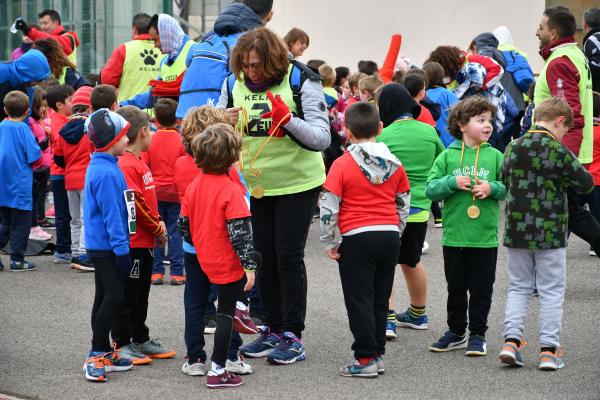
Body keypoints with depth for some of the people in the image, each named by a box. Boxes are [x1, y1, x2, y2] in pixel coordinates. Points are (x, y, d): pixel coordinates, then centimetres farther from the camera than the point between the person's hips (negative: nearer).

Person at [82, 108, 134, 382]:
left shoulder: (100, 166, 11)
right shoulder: (107, 173, -21)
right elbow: (111, 214, -22)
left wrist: (120, 246, 22)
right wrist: (121, 248, -19)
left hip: (101, 245, 11)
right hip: (107, 245, -11)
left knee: (105, 297, 15)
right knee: (113, 297, -9)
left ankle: (103, 353, 23)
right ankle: (97, 356, -7)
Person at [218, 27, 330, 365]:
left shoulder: (301, 81, -14)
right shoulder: (234, 84, -1)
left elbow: (323, 138, -19)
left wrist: (288, 120, -33)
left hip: (297, 183, -5)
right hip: (255, 183, 5)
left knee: (289, 256, -5)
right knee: (264, 257, 9)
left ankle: (293, 336, 4)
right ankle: (273, 331, 20)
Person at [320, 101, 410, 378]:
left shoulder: (343, 165, -9)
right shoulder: (395, 164, 5)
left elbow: (327, 207, -11)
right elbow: (404, 204, 12)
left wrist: (329, 242, -2)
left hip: (357, 239, -5)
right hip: (390, 236, 5)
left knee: (359, 301, 2)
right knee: (380, 300, 14)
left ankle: (366, 359, 1)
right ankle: (378, 354, 18)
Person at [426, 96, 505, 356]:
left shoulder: (495, 157, 2)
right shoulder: (447, 157, 1)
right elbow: (430, 189, -2)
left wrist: (492, 189, -15)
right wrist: (452, 183, -17)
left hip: (485, 238, 0)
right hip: (454, 237, 1)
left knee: (481, 290, 5)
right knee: (456, 288, 13)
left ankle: (478, 335, 17)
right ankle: (456, 332, 26)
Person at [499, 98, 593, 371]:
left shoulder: (512, 148, 1)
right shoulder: (559, 152, -14)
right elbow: (586, 184, -8)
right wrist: (566, 178, 9)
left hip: (517, 231, 4)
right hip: (550, 233, -4)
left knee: (518, 287, 15)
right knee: (552, 291, 5)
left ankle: (511, 340, 2)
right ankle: (548, 350, 4)